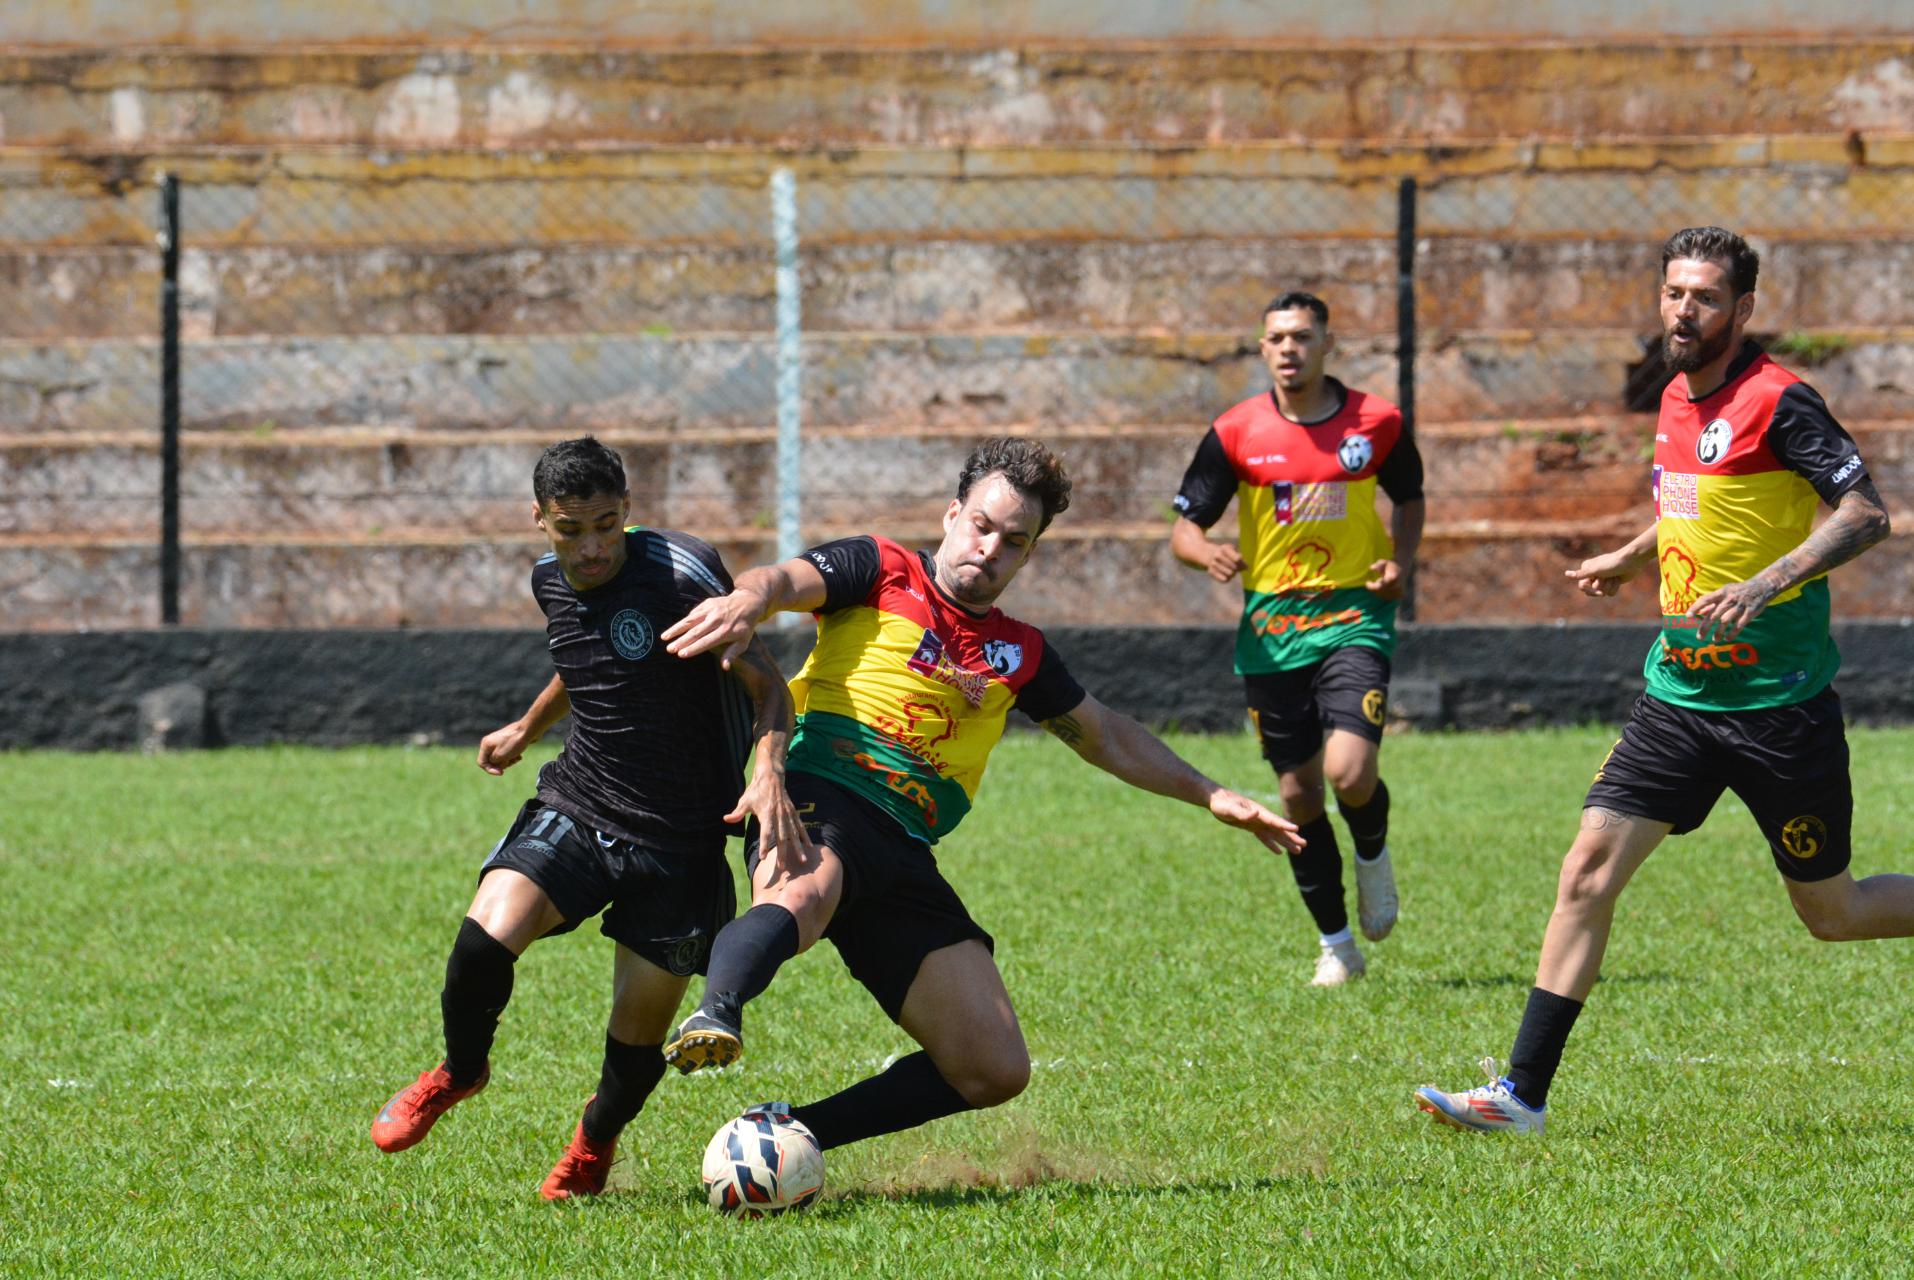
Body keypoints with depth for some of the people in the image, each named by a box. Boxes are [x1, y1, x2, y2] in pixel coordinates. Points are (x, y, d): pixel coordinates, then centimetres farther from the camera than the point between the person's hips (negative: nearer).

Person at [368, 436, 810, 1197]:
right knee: (484, 941, -22)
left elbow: (766, 686, -12)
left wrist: (769, 776, -30)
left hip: (678, 841, -4)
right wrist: (527, 728, 43)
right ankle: (461, 1070, 10)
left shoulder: (679, 574, -16)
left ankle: (594, 1143, 35)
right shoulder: (552, 585, 4)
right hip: (574, 811, 4)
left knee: (639, 1035, 1)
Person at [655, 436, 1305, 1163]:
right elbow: (786, 581, -10)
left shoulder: (1019, 653, 24)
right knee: (801, 898, -43)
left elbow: (1107, 737, 38)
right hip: (819, 804, -6)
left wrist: (1210, 796, 37)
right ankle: (714, 1018, -70)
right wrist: (747, 600, -35)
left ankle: (795, 1131, 1)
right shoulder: (880, 574, 8)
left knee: (995, 1071, -4)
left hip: (903, 857, 6)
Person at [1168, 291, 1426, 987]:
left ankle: (1373, 855, 16)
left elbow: (1409, 497, 17)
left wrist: (1400, 562, -1)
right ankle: (1335, 945, 19)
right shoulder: (1236, 432, -2)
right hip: (1271, 626, 1)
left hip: (1354, 616, -1)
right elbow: (1183, 528, -1)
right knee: (1298, 793, 3)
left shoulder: (1377, 422, -1)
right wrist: (1207, 552, -25)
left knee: (1350, 772, -20)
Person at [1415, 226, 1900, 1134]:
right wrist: (1630, 559, 34)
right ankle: (1523, 1092, -6)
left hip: (1778, 700, -7)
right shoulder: (1677, 400, 10)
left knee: (1831, 913, 4)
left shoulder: (1778, 403, -13)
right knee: (1588, 871, -6)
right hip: (1680, 692, 7)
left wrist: (1764, 585, -30)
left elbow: (1865, 513, -20)